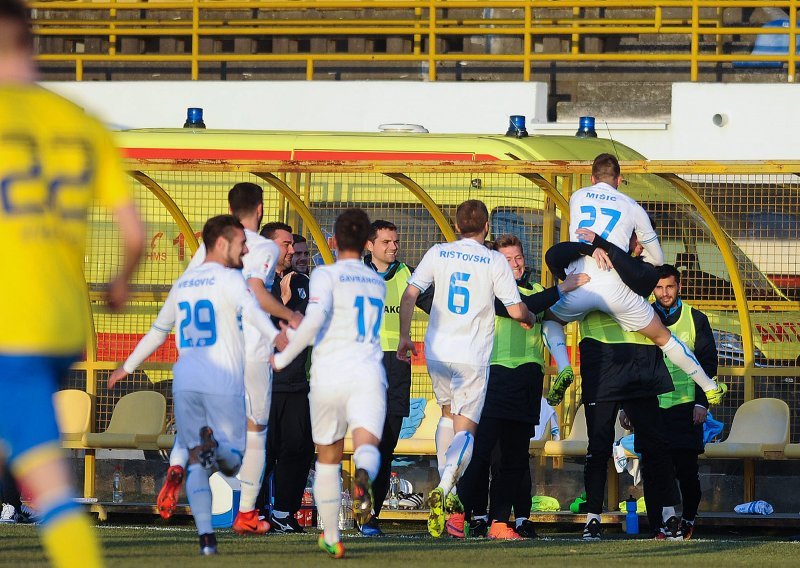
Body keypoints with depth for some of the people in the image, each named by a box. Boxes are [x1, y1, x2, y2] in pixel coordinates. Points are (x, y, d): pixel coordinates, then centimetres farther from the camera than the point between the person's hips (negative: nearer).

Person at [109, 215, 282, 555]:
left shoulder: (183, 283, 19)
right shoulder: (229, 279, -1)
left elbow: (158, 330, 30)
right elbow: (251, 310, -23)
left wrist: (128, 366, 43)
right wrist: (274, 337, -40)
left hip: (185, 383, 5)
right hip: (224, 383, -5)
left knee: (197, 464, 6)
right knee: (232, 460, 1)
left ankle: (206, 537, -6)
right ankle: (214, 445, -33)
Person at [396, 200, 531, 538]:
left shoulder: (438, 254, 4)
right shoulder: (494, 262, -3)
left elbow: (409, 295, -1)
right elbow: (516, 311, -2)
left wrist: (404, 337, 8)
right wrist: (530, 318, 20)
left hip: (437, 352, 3)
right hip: (473, 357, -3)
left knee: (448, 413, 25)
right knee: (465, 428, -2)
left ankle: (445, 493, 22)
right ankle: (443, 492, -27)